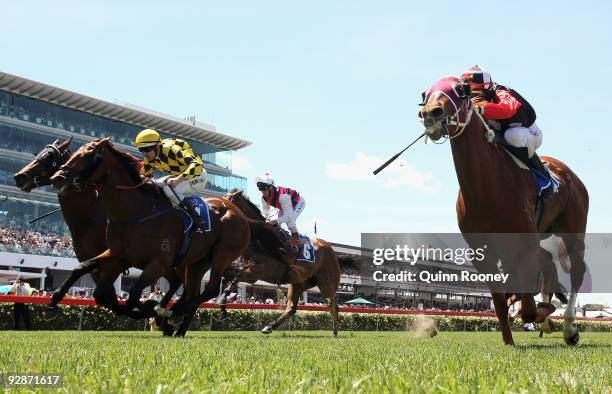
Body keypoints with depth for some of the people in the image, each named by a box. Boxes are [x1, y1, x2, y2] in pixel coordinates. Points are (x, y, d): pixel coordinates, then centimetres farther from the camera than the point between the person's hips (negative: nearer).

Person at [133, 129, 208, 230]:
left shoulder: (171, 149, -30)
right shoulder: (150, 158, -4)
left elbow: (197, 165, -38)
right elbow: (144, 176, 9)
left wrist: (178, 179, -48)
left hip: (198, 176, -9)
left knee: (169, 189, -30)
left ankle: (197, 217, -23)